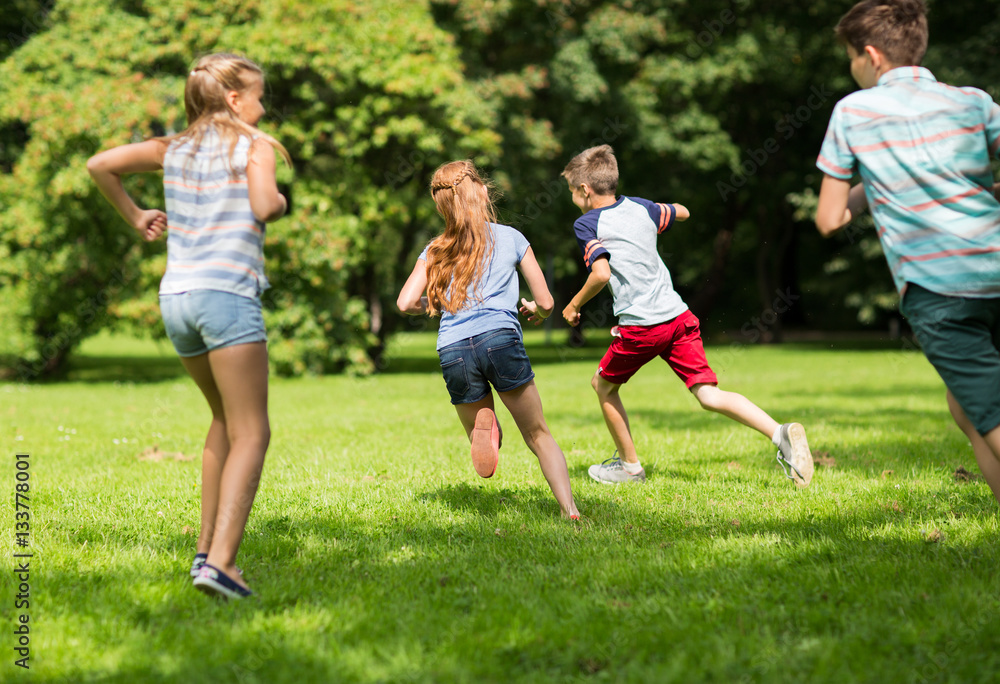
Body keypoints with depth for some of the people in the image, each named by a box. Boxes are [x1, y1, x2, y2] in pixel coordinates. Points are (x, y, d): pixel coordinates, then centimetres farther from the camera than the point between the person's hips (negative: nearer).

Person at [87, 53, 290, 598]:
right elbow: (263, 207, -16)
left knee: (226, 419, 24)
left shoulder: (174, 148, 17)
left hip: (176, 295, 7)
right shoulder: (254, 146, 1)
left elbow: (99, 165, 15)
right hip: (227, 293, -7)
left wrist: (134, 217, 24)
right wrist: (280, 200, 6)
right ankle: (219, 561, -21)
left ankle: (207, 547, 21)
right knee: (251, 433, -6)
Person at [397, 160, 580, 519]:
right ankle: (569, 509, -11)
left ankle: (482, 429, -20)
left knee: (484, 454, 16)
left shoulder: (434, 251, 18)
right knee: (539, 436, 9)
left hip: (453, 351, 2)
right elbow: (546, 302, 15)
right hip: (501, 339, -2)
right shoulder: (510, 237, 14)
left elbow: (405, 303, 5)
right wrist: (535, 311, 38)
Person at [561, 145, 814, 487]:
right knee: (709, 395, -1)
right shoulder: (639, 207, 15)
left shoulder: (586, 224, -2)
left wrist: (574, 305, -1)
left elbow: (601, 273, -16)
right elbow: (682, 212, 34)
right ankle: (781, 433, -21)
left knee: (603, 384, 20)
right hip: (679, 316, 5)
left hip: (640, 326, -5)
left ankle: (629, 465, 26)